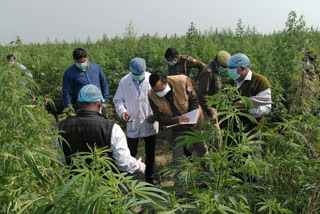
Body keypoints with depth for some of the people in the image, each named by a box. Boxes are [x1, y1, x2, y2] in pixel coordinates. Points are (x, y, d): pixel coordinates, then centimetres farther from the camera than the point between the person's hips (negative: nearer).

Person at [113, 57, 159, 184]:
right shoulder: (124, 81, -7)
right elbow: (118, 100, 1)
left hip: (149, 123, 1)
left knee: (150, 154, 16)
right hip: (132, 124, 0)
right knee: (131, 153, 11)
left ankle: (150, 178, 34)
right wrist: (122, 111, -18)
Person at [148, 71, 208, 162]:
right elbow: (159, 117, -18)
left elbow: (194, 100, -13)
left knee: (200, 147, 17)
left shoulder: (182, 81, -26)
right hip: (176, 129, 0)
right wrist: (177, 120, -32)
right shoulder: (152, 96, -22)